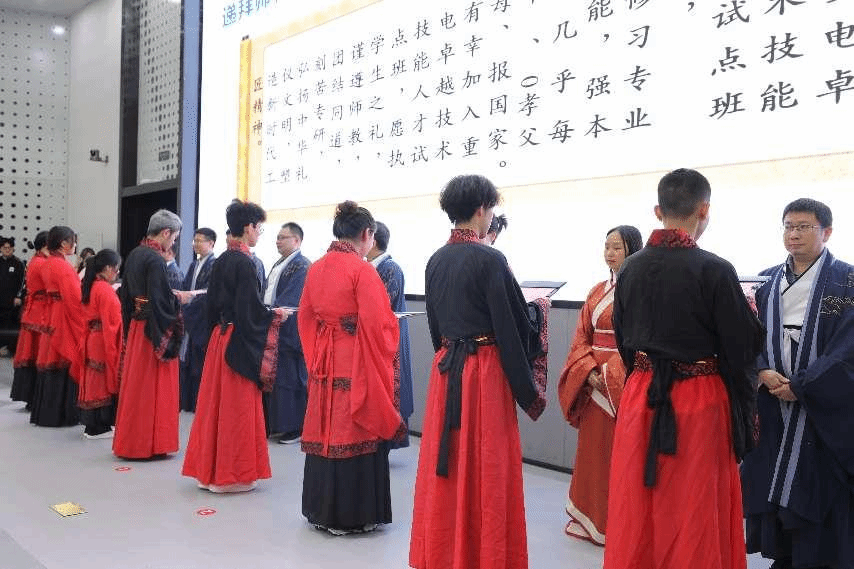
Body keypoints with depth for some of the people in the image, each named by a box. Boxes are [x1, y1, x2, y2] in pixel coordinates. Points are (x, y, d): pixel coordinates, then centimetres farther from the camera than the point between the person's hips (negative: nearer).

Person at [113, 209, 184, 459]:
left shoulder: (134, 255, 8)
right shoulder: (155, 260, -19)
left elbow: (126, 294, 15)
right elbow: (159, 301, -23)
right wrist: (179, 301, -9)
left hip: (136, 325, 9)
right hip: (153, 329, -9)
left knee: (135, 385, 15)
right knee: (153, 388, 1)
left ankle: (129, 442, 25)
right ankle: (150, 444, 10)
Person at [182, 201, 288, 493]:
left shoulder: (221, 261, 8)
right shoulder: (245, 262, -17)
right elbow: (250, 310, -19)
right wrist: (275, 316, -3)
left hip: (219, 337, 8)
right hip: (240, 343, -8)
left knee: (215, 403, 13)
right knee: (237, 408, 1)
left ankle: (209, 469, 22)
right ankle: (231, 474, 10)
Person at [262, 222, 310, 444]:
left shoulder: (302, 266, -12)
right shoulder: (278, 265, 18)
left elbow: (288, 302, -19)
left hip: (289, 332, -9)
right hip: (272, 331, 9)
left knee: (290, 380, -2)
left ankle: (296, 428, 7)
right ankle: (274, 424, 20)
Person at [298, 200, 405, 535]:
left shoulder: (316, 268, 6)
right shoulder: (361, 270, -14)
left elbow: (305, 317, 11)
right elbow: (376, 323, -17)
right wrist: (385, 354, -1)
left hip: (323, 361, 7)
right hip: (357, 363, -7)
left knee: (325, 430, 13)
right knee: (355, 431, 2)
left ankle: (320, 508, 23)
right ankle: (351, 515, 9)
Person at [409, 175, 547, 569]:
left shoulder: (436, 260, 6)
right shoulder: (489, 260, -15)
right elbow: (512, 330, -14)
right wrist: (528, 390, -7)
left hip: (445, 371, 7)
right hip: (486, 373, -7)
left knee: (447, 471, 15)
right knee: (486, 469, 3)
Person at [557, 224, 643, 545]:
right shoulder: (598, 291, 12)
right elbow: (582, 337, 9)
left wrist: (610, 374, -18)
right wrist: (589, 371, -6)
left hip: (625, 383, -6)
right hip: (593, 383, 6)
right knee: (592, 451, 12)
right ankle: (589, 519, 24)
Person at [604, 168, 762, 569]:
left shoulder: (630, 268, 0)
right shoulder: (715, 270, -14)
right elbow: (742, 349, -9)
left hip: (641, 397, 5)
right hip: (700, 402, -4)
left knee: (636, 518, 14)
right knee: (694, 521, 8)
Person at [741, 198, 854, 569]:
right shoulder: (767, 282, 11)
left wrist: (799, 386, -16)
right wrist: (763, 372, -12)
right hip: (773, 407, 4)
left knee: (820, 494, 0)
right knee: (774, 487, 6)